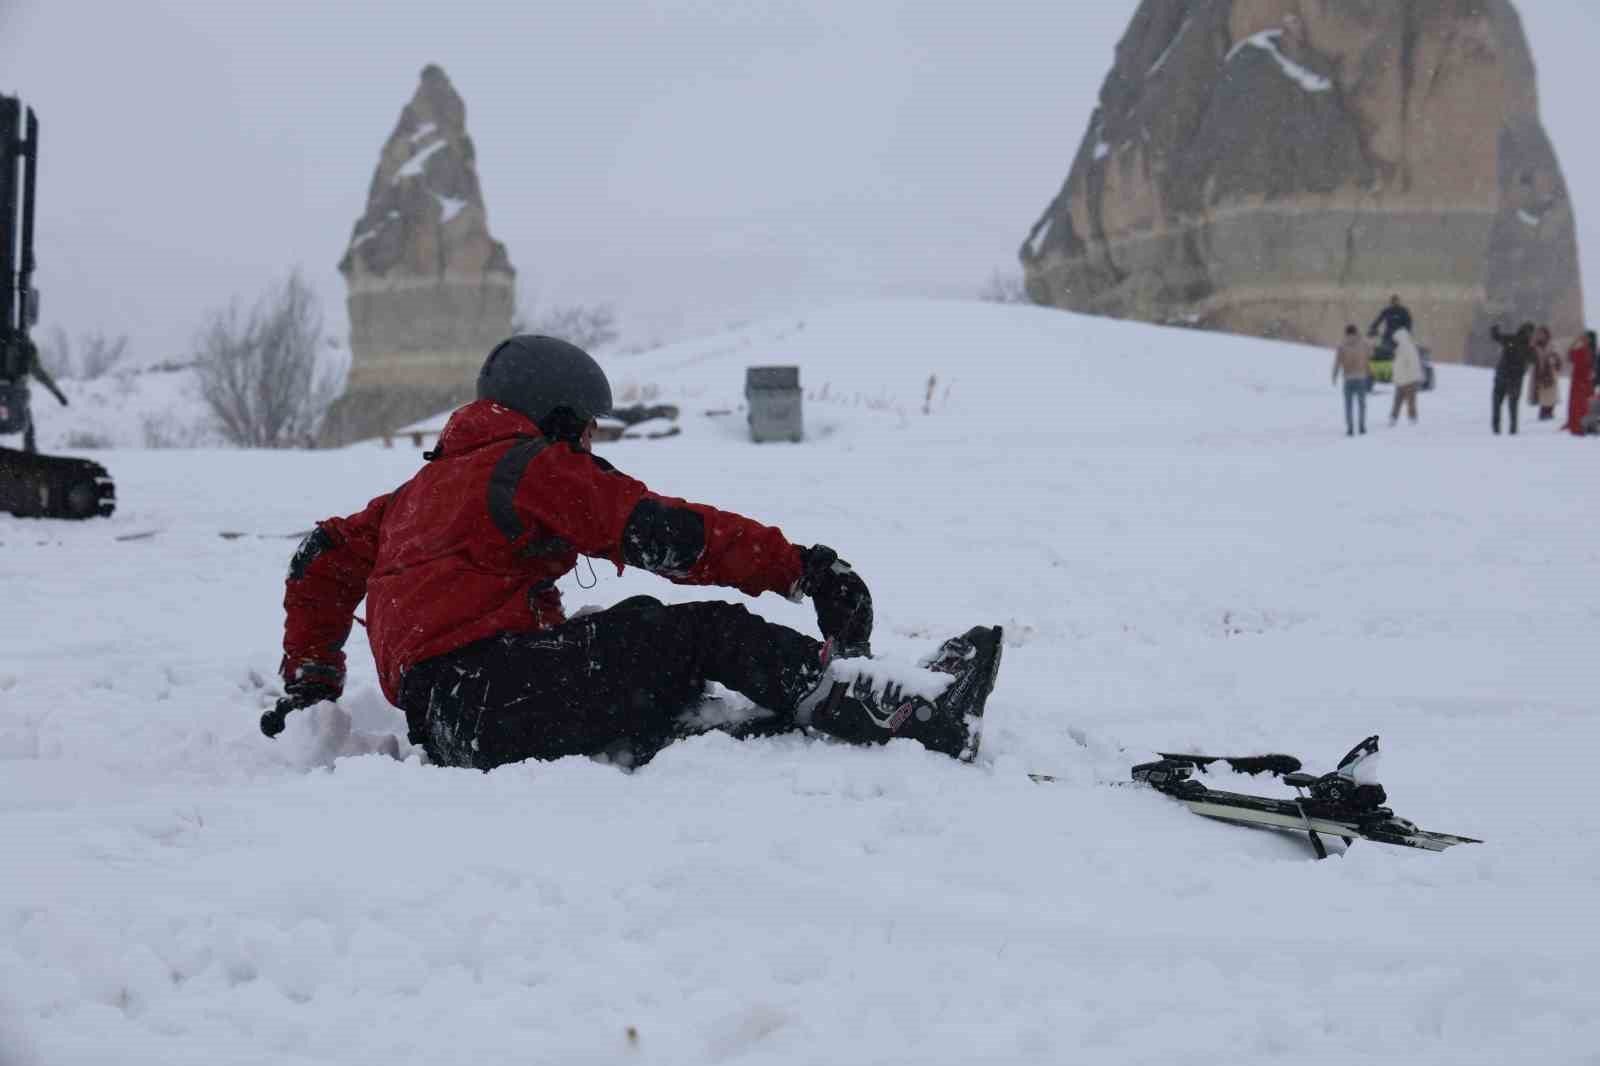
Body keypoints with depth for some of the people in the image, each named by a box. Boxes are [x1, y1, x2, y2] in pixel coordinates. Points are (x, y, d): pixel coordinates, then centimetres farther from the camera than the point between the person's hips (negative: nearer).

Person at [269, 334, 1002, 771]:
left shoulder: (424, 487, 29)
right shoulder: (536, 467, 1)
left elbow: (327, 557, 32)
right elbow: (670, 537, -6)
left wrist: (311, 679, 36)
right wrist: (801, 568, -1)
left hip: (437, 715, 9)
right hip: (485, 693, -9)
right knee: (706, 633, -12)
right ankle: (915, 711, -25)